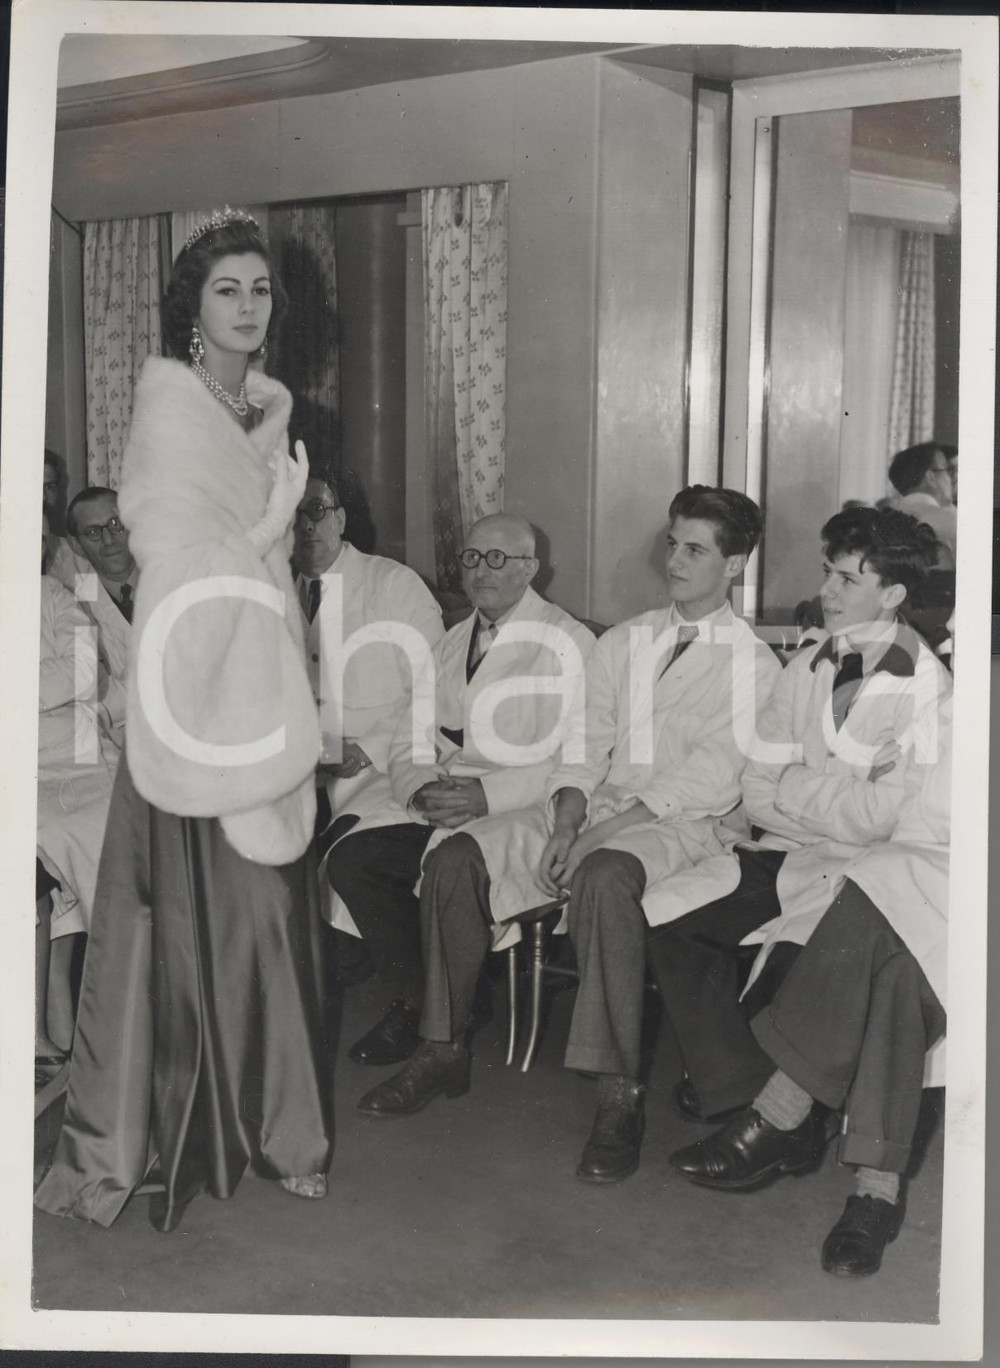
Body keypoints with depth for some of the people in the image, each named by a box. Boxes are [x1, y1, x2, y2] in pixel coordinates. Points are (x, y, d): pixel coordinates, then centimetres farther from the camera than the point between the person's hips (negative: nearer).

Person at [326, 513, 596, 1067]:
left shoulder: (566, 643, -4)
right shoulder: (450, 643, 19)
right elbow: (408, 741, 15)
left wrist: (486, 795, -22)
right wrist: (421, 790, -8)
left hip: (518, 813, -6)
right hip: (434, 807, 6)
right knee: (350, 860, -15)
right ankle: (412, 1002, 2)